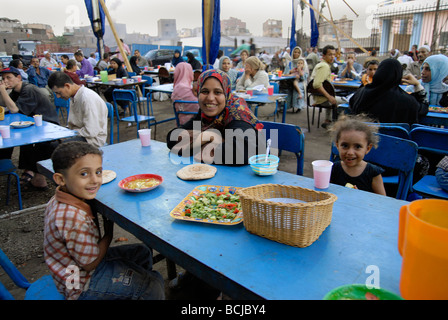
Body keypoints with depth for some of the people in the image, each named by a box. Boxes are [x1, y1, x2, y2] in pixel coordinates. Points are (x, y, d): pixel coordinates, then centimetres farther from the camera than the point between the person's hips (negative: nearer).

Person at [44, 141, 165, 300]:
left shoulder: (59, 201, -6)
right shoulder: (73, 218, -36)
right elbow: (90, 263, -24)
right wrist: (109, 234, -11)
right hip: (82, 286, -10)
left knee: (143, 252, 22)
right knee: (153, 285, -17)